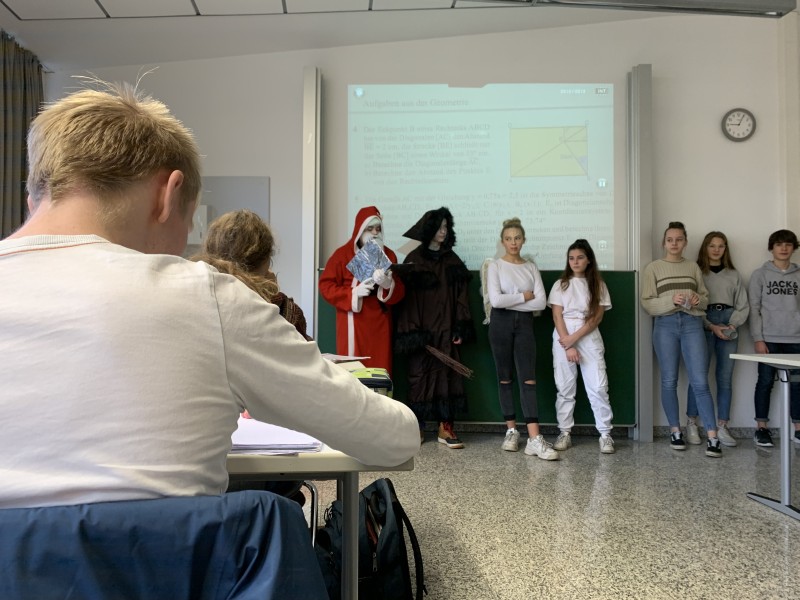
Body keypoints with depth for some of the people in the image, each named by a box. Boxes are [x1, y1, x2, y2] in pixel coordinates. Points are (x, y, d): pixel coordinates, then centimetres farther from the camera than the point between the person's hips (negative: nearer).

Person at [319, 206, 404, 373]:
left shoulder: (389, 255, 9)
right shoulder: (343, 254, -1)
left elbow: (400, 292, 3)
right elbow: (325, 286, -5)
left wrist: (387, 284, -19)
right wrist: (354, 293, -18)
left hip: (380, 325, 3)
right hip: (354, 325, -3)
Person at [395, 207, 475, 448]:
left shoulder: (452, 260, 10)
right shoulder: (414, 259, 0)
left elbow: (460, 295, 7)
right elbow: (408, 297, -5)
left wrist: (460, 328, -2)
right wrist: (413, 332, -13)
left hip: (446, 329, 3)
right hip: (422, 329, -3)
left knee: (447, 374, 1)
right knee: (420, 374, 1)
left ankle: (445, 427, 6)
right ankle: (417, 426, 11)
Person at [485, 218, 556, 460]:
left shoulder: (531, 267, 8)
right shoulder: (495, 266, 0)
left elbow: (541, 302, -2)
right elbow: (495, 300, -15)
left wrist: (512, 301, -9)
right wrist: (524, 297, -7)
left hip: (524, 323, 2)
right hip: (501, 323, -1)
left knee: (528, 380, -7)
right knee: (505, 379, 5)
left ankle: (534, 439, -13)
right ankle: (511, 431, 16)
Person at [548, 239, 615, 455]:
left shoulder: (598, 285, 6)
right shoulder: (560, 285, 6)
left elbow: (597, 317, -1)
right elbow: (557, 317, -1)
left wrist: (575, 338, -12)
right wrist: (567, 345, -11)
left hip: (589, 338, 0)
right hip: (563, 337, 0)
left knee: (598, 387, -5)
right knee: (565, 387, 3)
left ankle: (605, 434, 1)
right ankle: (565, 432, 10)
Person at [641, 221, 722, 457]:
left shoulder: (693, 267, 12)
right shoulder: (653, 268, 5)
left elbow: (705, 298, 16)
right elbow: (647, 303, -1)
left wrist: (697, 300, -7)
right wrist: (670, 300, -16)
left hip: (692, 324, 1)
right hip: (665, 325, -1)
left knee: (700, 382, -6)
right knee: (669, 381, 5)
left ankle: (712, 438, -4)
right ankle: (675, 431, 18)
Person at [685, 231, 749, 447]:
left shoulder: (733, 275, 16)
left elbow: (743, 306, 12)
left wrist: (733, 325, -5)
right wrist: (711, 326, -13)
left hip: (729, 328, 4)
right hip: (704, 326, -4)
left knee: (725, 378, 3)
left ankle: (722, 427, 8)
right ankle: (692, 424, 2)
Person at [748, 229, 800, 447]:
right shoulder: (760, 274, 3)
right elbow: (754, 308, -1)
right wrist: (758, 339, -8)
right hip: (769, 338, -2)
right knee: (765, 382, 1)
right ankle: (761, 429, 9)